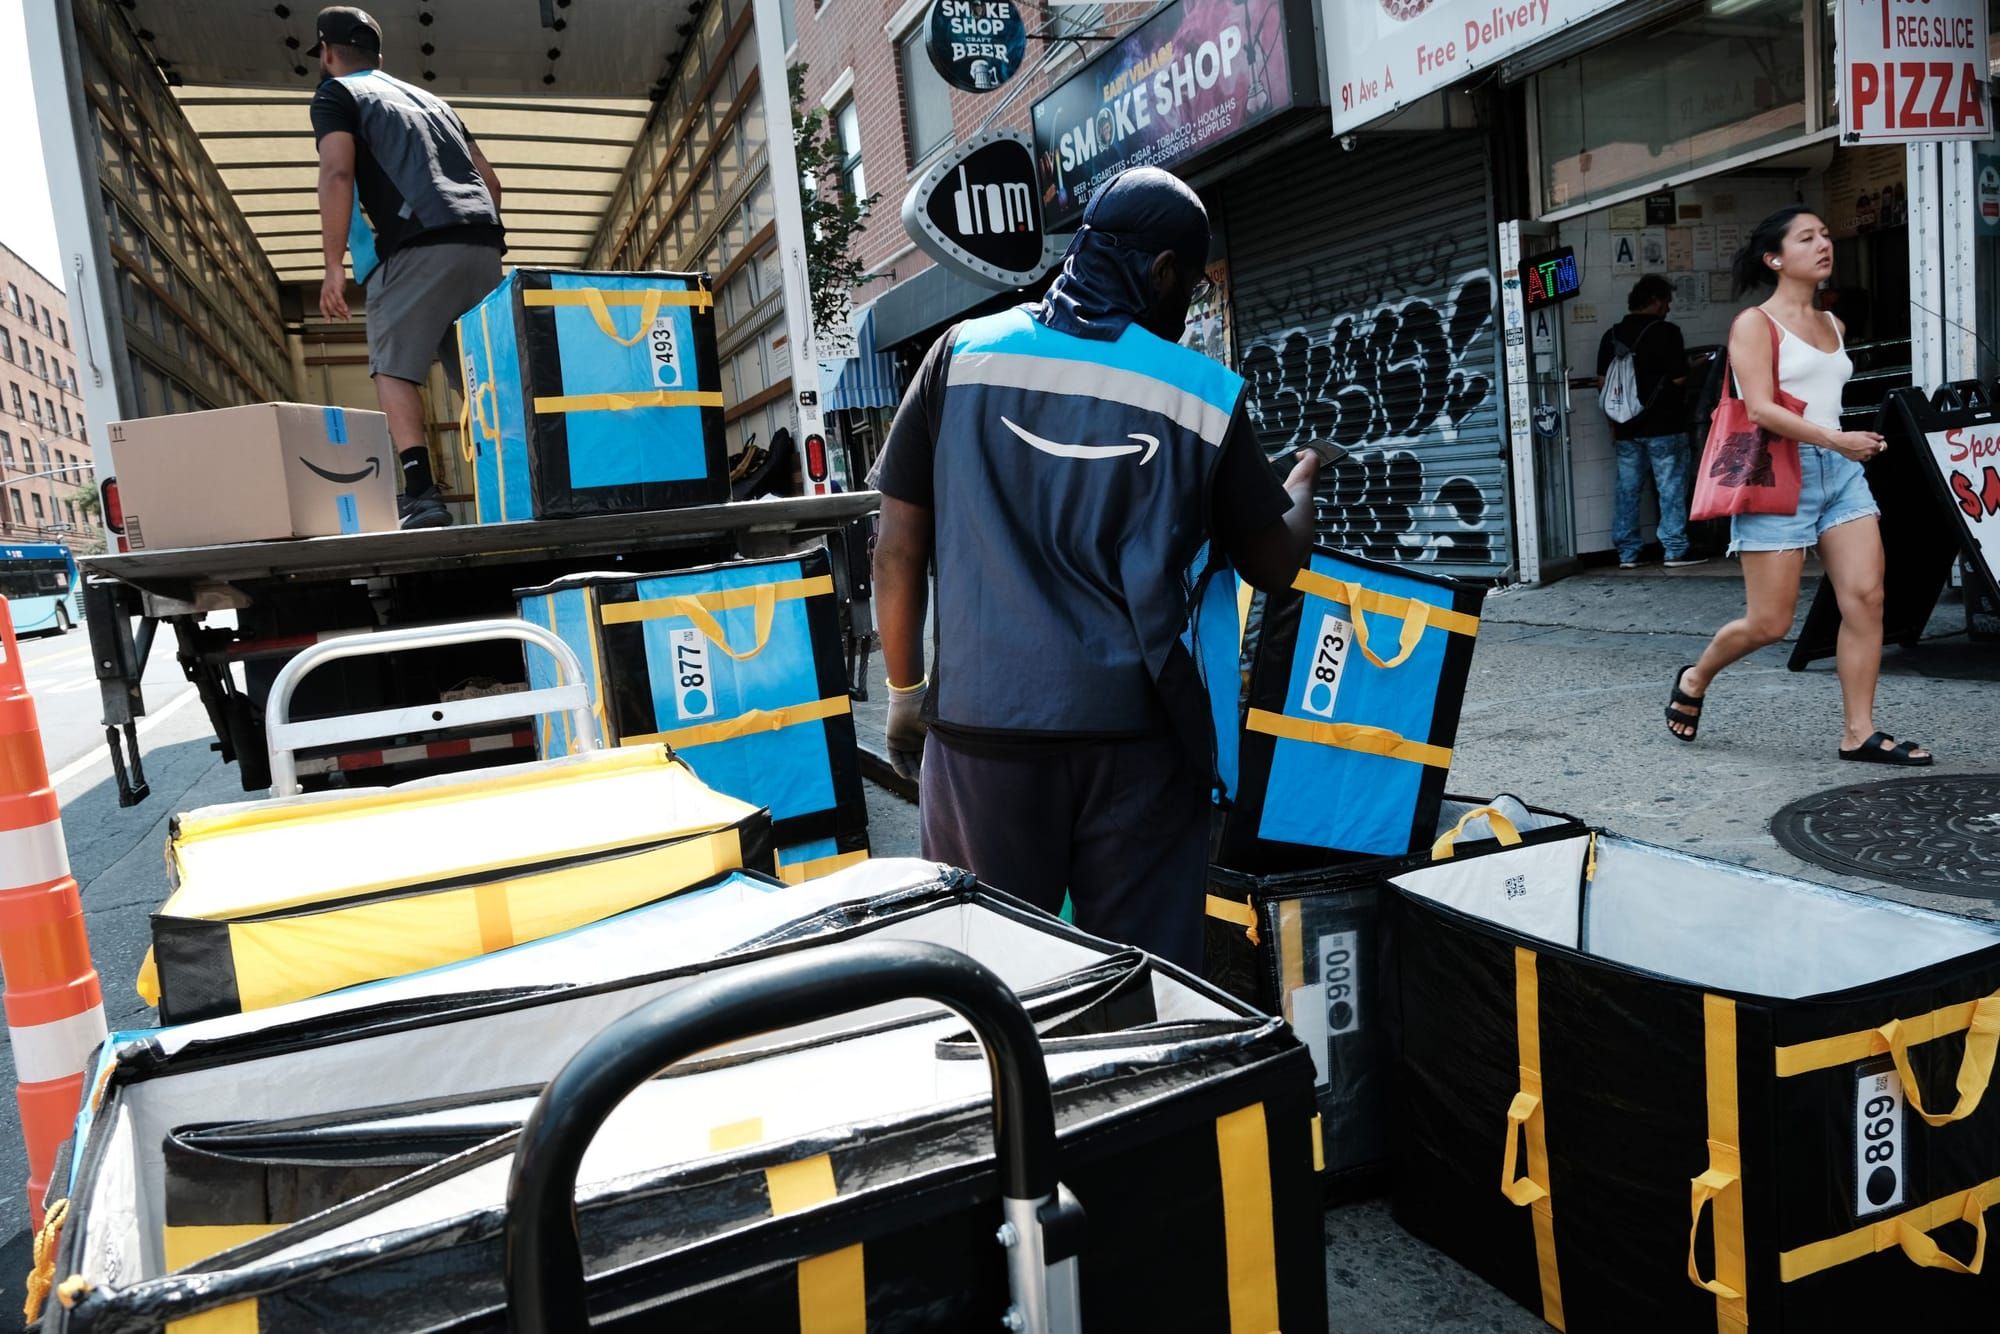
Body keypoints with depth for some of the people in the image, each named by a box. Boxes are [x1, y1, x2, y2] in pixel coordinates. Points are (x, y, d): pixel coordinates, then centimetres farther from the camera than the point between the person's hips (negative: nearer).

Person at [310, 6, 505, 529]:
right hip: (483, 241, 6)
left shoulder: (335, 94, 14)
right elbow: (489, 179, 26)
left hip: (418, 245, -6)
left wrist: (334, 264, -4)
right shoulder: (429, 99, 33)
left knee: (394, 367, -2)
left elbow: (338, 172, -3)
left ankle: (421, 493, -18)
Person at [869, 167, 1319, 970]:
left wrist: (904, 692, 14)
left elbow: (899, 550, 2)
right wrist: (1303, 480, 33)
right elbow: (1273, 564, 12)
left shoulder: (963, 354, 3)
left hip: (981, 727, 1)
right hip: (1135, 737, 0)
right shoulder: (1204, 394, 1)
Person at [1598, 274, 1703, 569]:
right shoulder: (1666, 332, -10)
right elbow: (1679, 378, -14)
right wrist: (1692, 367, 10)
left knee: (1628, 489, 8)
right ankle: (1675, 550, 2)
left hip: (1626, 427, 5)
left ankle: (1627, 553, 10)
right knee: (1671, 488, 1)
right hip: (1664, 425, -5)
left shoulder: (1612, 335, 6)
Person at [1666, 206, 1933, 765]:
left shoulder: (1833, 325, 16)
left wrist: (1848, 445, 19)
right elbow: (1760, 409, -17)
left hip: (1841, 470, 7)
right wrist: (1834, 438, -24)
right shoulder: (1755, 323, -6)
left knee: (1866, 598, -5)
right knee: (1769, 623, -4)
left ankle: (1859, 733, 0)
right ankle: (1694, 680, 23)